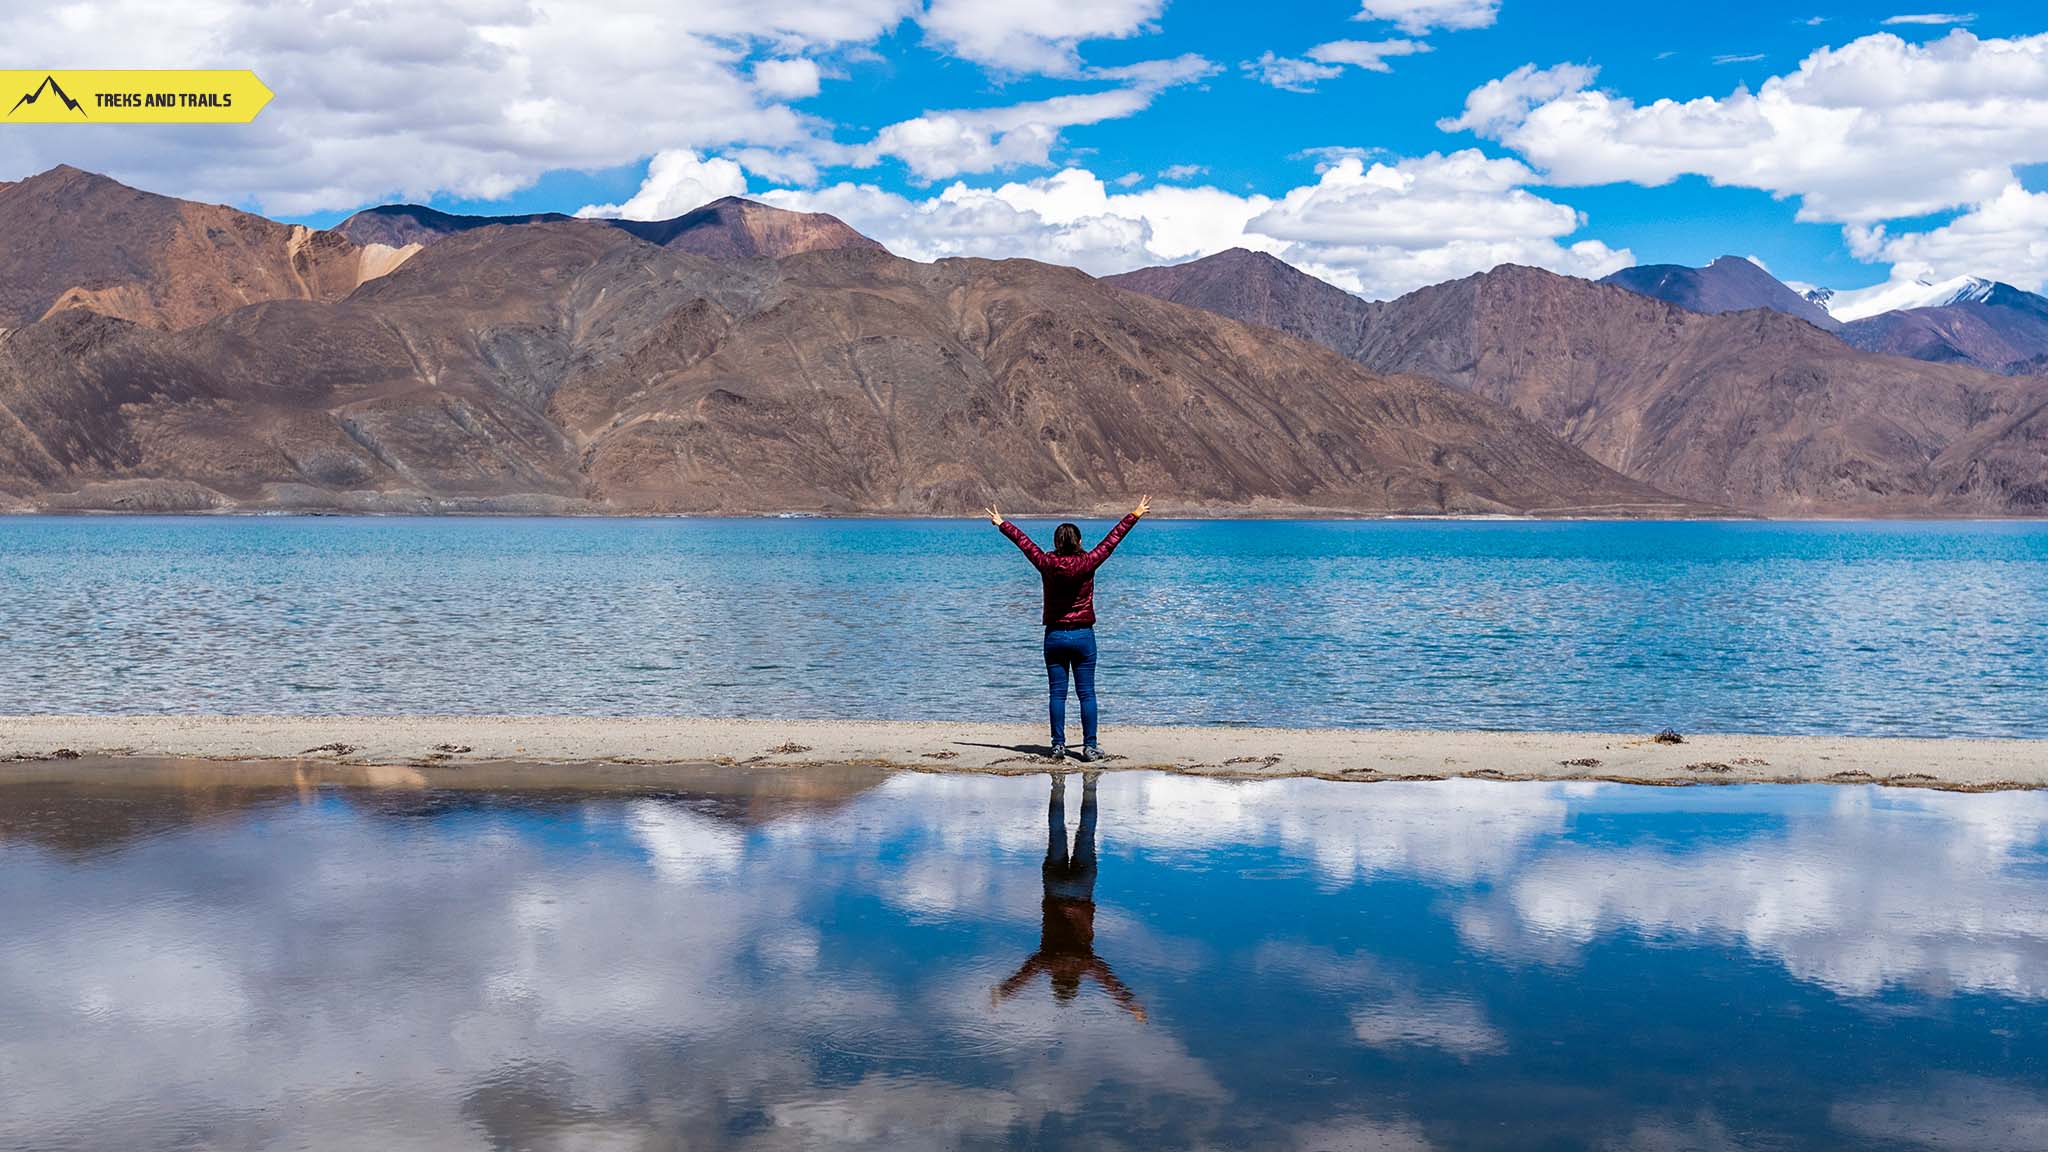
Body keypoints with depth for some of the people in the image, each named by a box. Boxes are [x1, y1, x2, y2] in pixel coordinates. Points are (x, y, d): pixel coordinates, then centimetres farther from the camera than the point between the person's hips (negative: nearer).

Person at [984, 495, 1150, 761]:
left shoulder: (1047, 565, -5)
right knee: (1086, 693, 1)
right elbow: (1111, 540, -1)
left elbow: (1024, 542, 9)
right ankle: (1090, 747, 0)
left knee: (1057, 693, 5)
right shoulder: (1086, 563, -9)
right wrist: (1135, 515, 9)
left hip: (1054, 636, 2)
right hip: (1082, 635, -1)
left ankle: (1058, 745, 4)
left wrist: (1001, 524, 23)